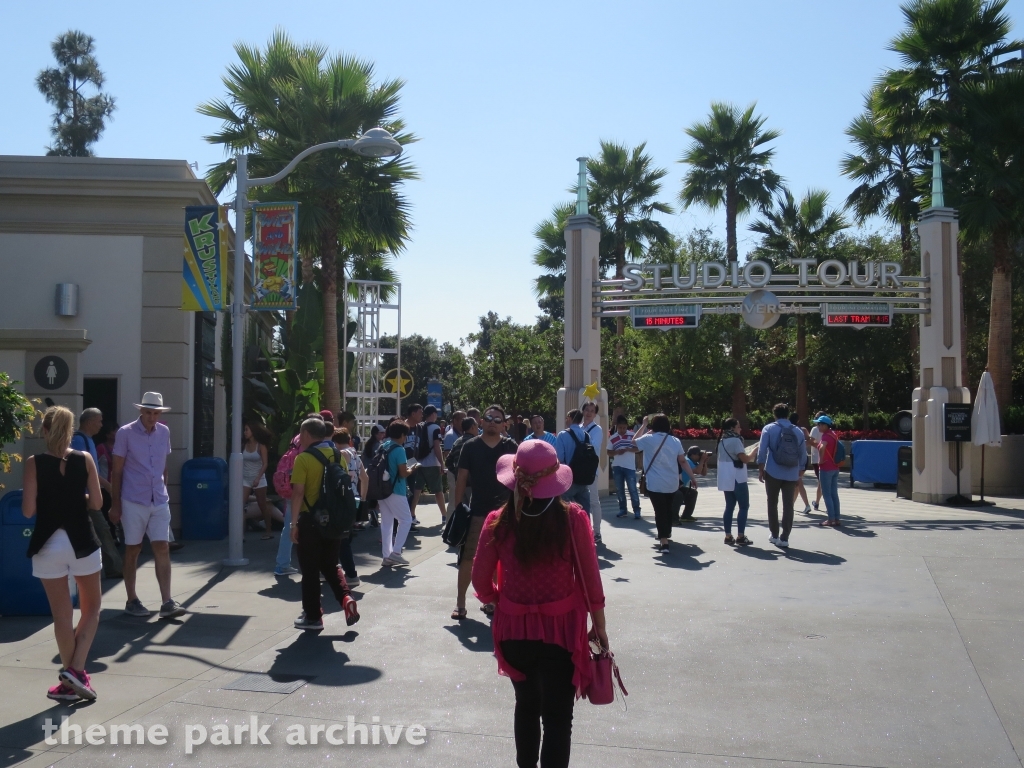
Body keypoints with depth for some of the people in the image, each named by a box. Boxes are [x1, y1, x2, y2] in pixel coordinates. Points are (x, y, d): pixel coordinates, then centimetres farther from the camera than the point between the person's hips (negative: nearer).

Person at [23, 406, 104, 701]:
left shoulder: (34, 463, -6)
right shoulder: (85, 459, -4)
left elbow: (28, 510, -8)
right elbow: (96, 503, -3)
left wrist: (49, 500, 11)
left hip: (48, 544, 0)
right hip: (82, 541, 0)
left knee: (62, 615, 9)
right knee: (91, 609, 15)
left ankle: (70, 682, 16)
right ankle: (75, 669, 1)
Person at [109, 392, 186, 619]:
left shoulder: (164, 432, 6)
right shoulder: (125, 433, -6)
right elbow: (117, 471, -3)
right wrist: (115, 504, -3)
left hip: (159, 501, 3)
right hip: (133, 501, -3)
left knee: (162, 549, -1)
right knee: (133, 550, 7)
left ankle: (167, 603, -2)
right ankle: (132, 601, 19)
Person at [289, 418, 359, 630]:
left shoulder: (303, 458, -11)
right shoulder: (338, 456, 6)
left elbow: (298, 493, -16)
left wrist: (294, 523, -11)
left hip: (311, 520, -5)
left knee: (310, 570, 7)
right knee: (330, 565, 19)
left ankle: (313, 616, 14)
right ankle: (346, 599, -1)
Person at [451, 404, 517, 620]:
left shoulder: (511, 446, 1)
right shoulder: (471, 446, -1)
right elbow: (462, 478, 1)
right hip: (477, 511, -1)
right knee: (468, 557, -1)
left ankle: (491, 600, 25)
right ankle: (460, 602, 7)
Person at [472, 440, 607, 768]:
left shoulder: (498, 522, -10)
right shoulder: (573, 518, -14)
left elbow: (481, 581, -2)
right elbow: (590, 578, -8)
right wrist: (599, 626, 6)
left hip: (514, 629, 3)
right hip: (561, 629, -2)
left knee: (526, 705, 25)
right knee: (558, 718, 9)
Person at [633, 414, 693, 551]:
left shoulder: (648, 439, -8)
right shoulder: (675, 441, 3)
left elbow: (634, 441, 11)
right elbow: (683, 461, 3)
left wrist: (644, 425, 15)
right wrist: (692, 477, 10)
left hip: (655, 483, -5)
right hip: (672, 482, 5)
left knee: (660, 511, -5)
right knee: (667, 509, 22)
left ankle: (664, 542, -13)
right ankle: (667, 534, 39)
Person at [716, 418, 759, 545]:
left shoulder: (722, 441, 13)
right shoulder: (735, 440, -14)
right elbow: (745, 459, -16)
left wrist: (748, 453, 18)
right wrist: (754, 451, 0)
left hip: (726, 479, 8)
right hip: (737, 479, -8)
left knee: (729, 507, 9)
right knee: (744, 507, -1)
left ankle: (728, 536, 7)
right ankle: (740, 537, -4)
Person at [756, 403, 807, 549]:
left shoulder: (769, 429, 0)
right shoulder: (798, 432, 8)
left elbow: (762, 450, -6)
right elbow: (803, 454, 9)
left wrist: (760, 468, -1)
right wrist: (800, 471, 19)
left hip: (773, 473, -2)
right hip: (791, 474, 2)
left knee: (772, 504, 11)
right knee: (788, 506, 3)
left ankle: (775, 535, 15)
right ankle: (784, 538, 0)